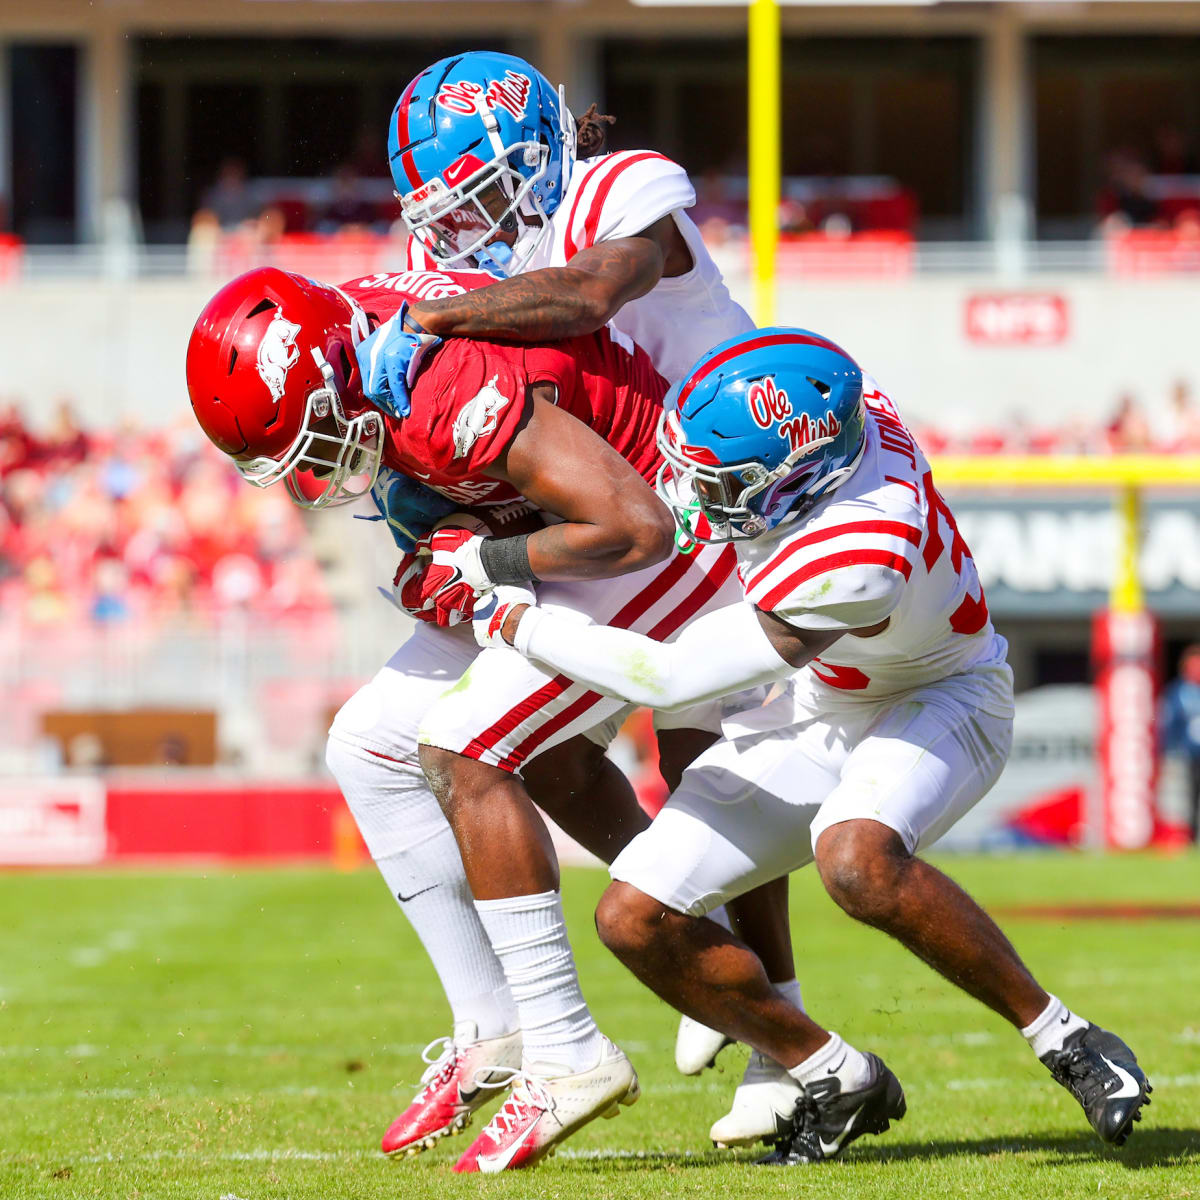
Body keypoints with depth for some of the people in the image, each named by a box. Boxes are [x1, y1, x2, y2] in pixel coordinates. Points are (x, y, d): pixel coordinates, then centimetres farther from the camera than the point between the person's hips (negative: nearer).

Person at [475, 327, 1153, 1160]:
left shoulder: (858, 561, -40)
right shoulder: (834, 406, -21)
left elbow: (667, 677, -32)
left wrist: (511, 619, -23)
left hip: (938, 704, -7)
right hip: (820, 714, 8)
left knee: (857, 859, -41)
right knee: (637, 920, -6)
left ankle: (1068, 1043, -23)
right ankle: (835, 1082, 12)